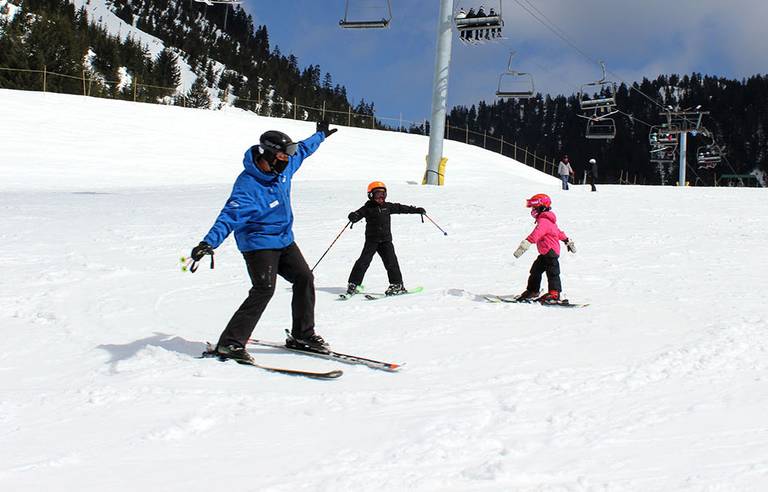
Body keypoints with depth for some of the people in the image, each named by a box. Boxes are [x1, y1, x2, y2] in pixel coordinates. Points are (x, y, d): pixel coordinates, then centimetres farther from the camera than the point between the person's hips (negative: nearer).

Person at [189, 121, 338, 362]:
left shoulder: (284, 167, -2)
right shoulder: (248, 186, -27)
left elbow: (302, 150, 20)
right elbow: (230, 216, -37)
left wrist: (320, 135, 36)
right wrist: (209, 242, -52)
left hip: (284, 240, 8)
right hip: (258, 244, -8)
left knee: (305, 279, 5)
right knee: (264, 289, -21)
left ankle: (302, 335, 20)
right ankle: (230, 343, -16)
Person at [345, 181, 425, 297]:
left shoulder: (388, 206, 9)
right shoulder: (368, 208, -1)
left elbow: (401, 208, 15)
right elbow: (358, 214, -12)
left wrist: (417, 210, 14)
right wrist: (353, 217, -36)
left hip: (386, 240, 2)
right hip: (371, 240, -2)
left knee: (391, 261, -5)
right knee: (364, 261, -7)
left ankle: (397, 285, 1)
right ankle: (353, 284, 0)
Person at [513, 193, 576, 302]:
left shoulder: (543, 221, -18)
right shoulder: (548, 220, 17)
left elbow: (535, 235, -34)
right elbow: (559, 232, 29)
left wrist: (524, 245, -43)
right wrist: (568, 242, 41)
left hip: (550, 252, -11)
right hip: (545, 253, 11)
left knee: (552, 272, -10)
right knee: (536, 270, 17)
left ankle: (554, 294, -11)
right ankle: (532, 291, 28)